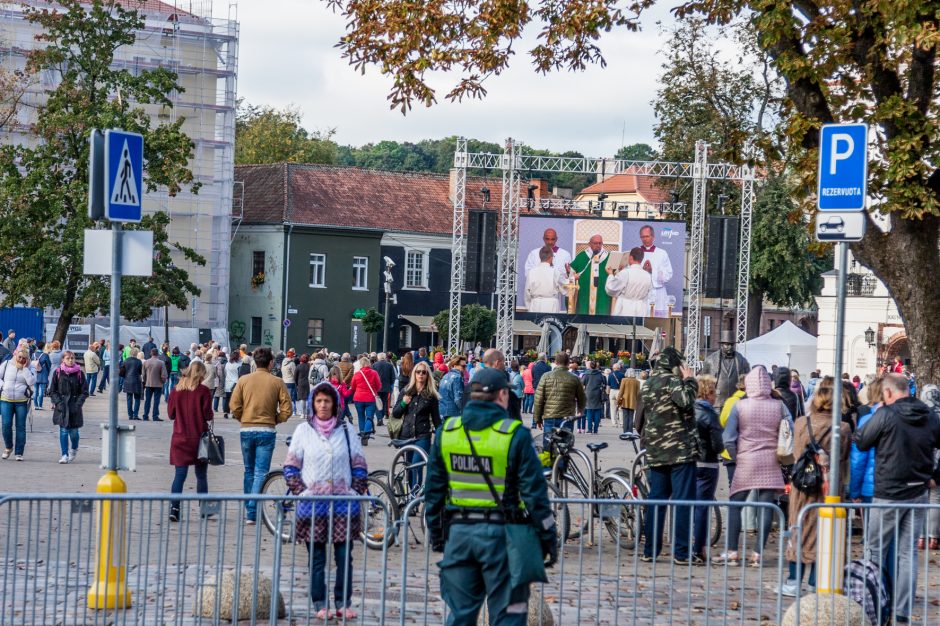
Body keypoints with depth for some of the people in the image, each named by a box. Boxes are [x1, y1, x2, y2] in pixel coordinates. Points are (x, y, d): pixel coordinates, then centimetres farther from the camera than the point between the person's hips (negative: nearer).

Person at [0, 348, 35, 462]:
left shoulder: (28, 368, 4)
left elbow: (32, 382, -10)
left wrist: (25, 368, -10)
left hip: (22, 401, 0)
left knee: (21, 427, -1)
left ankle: (19, 452, 4)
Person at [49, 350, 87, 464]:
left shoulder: (79, 373, 1)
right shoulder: (57, 373, 2)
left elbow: (84, 392, 3)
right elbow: (52, 391, 5)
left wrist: (78, 404, -9)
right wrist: (58, 402, -9)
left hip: (74, 407, 0)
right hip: (61, 407, 0)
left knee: (73, 431, 2)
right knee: (63, 431, -4)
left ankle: (74, 449, 30)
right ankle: (64, 455, 2)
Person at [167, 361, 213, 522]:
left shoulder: (177, 390, 2)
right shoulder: (203, 391, -9)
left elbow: (170, 414, 6)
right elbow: (208, 415, -11)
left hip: (179, 439, 2)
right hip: (198, 437, -2)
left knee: (180, 475, 2)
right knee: (201, 476, 10)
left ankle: (174, 508, -10)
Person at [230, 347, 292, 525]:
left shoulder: (243, 380, 1)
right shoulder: (277, 382, -4)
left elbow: (234, 405, -4)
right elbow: (287, 409, -7)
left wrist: (243, 419, 13)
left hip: (246, 430, 2)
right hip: (267, 431, -2)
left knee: (249, 471, 18)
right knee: (261, 473, -1)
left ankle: (248, 509, 25)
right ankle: (252, 514, -9)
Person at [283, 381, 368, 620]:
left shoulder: (345, 430, 6)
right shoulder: (303, 430, 3)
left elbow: (359, 466, 10)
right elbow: (291, 466, 5)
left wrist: (356, 491, 1)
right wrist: (301, 491, -4)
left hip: (344, 504, 1)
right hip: (312, 504, -1)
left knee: (344, 556, 0)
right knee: (316, 558, 3)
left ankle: (343, 603, 7)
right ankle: (320, 604, 8)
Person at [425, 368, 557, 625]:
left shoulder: (446, 432, 4)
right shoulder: (515, 435, -9)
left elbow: (433, 490, 9)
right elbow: (534, 492, -9)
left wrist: (436, 534, 18)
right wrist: (548, 538, -2)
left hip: (458, 533, 4)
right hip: (500, 535, -4)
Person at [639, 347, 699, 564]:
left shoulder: (647, 385, 15)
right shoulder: (671, 381, -10)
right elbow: (686, 401, -27)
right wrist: (689, 380, -13)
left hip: (656, 452, 8)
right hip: (680, 450, -8)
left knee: (656, 499, 11)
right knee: (682, 500, -4)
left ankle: (650, 550, 11)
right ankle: (681, 552, -5)